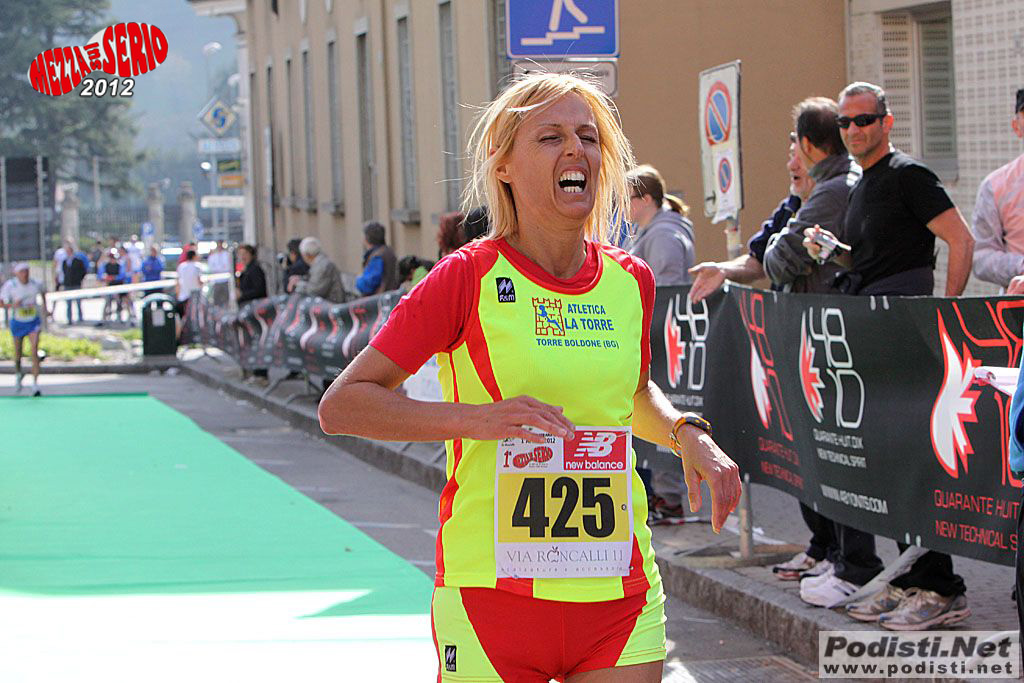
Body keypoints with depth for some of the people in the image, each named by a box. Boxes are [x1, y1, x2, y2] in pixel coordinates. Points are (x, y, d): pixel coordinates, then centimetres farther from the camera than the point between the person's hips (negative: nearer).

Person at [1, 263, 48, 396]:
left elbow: (43, 292, 12)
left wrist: (44, 308, 13)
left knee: (34, 351, -16)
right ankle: (18, 374, 47)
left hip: (34, 321, -1)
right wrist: (13, 305, -30)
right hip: (18, 322, 1)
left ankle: (35, 384, -14)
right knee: (18, 352, 15)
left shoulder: (35, 284, -12)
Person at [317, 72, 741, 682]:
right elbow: (340, 407, -7)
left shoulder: (631, 281, 7)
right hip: (493, 588, -4)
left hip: (621, 596, 4)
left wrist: (687, 435, 7)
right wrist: (475, 417, -19)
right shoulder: (468, 277, -7)